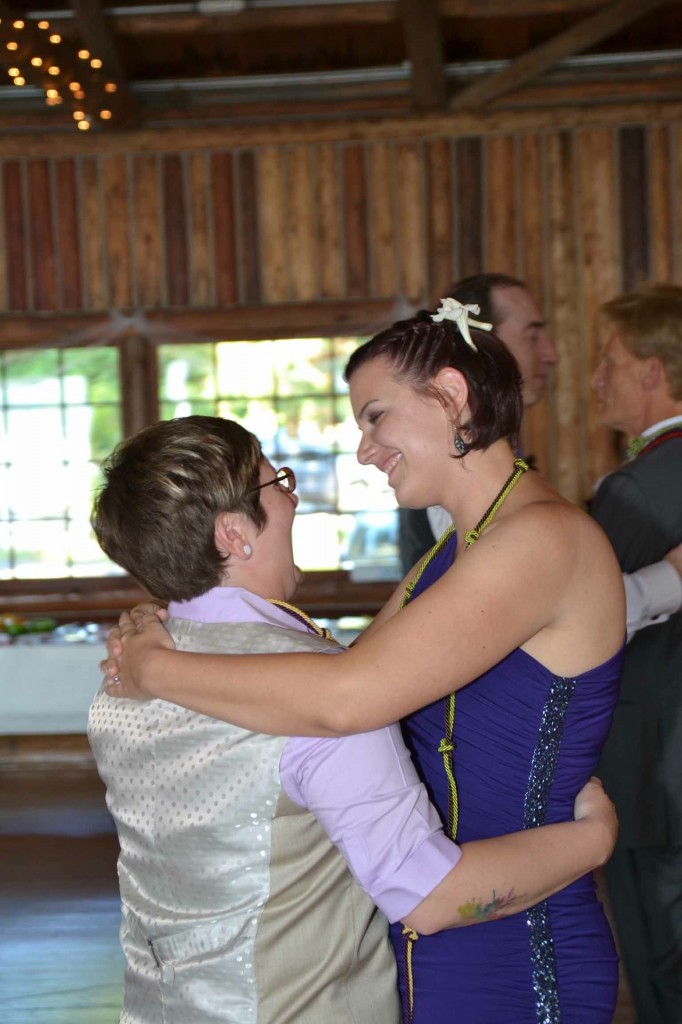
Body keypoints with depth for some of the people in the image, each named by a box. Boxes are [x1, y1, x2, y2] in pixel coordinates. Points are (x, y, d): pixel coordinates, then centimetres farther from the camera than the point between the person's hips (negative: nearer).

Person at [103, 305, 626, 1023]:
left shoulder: (547, 536, -20)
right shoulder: (453, 554, 12)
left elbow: (347, 698, -29)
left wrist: (153, 668, -17)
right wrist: (164, 644, -2)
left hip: (512, 963, -8)